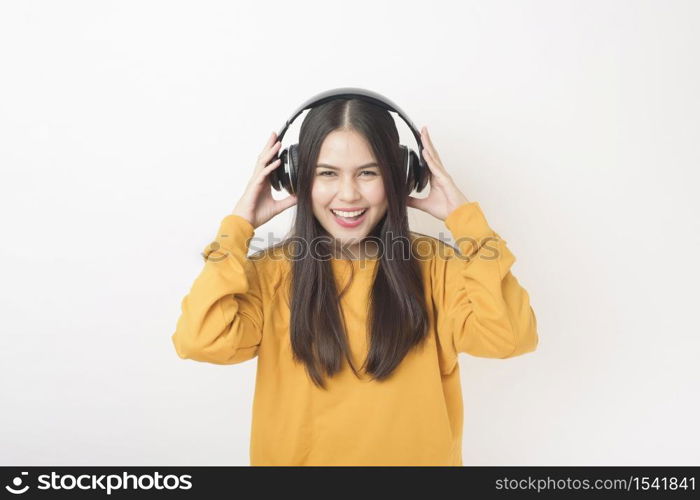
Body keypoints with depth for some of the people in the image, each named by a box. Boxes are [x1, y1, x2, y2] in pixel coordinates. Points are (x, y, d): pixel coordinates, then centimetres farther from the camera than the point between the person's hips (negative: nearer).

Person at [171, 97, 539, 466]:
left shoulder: (433, 264, -13)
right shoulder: (272, 271, -13)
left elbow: (510, 336, -26)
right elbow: (201, 341, -27)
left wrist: (464, 215, -22)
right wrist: (239, 225, -22)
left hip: (413, 457, 1)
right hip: (297, 456, 0)